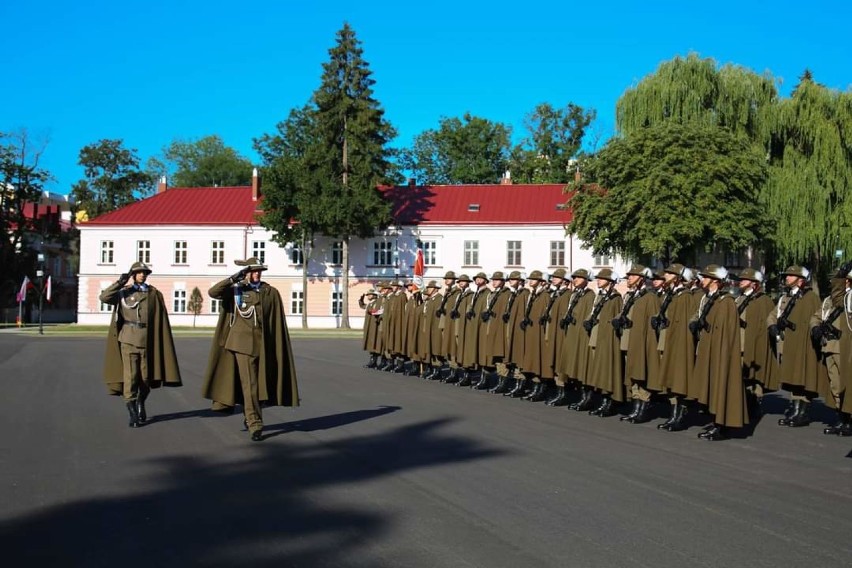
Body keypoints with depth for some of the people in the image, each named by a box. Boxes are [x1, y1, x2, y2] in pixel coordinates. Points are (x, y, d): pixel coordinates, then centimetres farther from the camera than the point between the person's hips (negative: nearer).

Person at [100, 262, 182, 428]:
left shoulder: (155, 294, 7)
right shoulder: (124, 292, 8)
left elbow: (161, 321, 5)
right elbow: (104, 297, -8)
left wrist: (159, 342, -1)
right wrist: (120, 282, -12)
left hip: (148, 341, 1)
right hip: (128, 340, -1)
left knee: (146, 378, 6)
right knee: (130, 376, -7)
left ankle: (140, 404, 33)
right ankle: (133, 414, -2)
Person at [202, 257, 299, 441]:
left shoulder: (271, 292, 6)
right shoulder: (236, 290, 5)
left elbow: (277, 323, 6)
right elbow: (212, 292, -10)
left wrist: (276, 348, 2)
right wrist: (234, 278, -14)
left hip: (263, 344, 2)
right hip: (243, 342, -2)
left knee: (259, 383, 11)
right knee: (248, 383, -6)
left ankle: (249, 417, 33)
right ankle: (255, 425, -4)